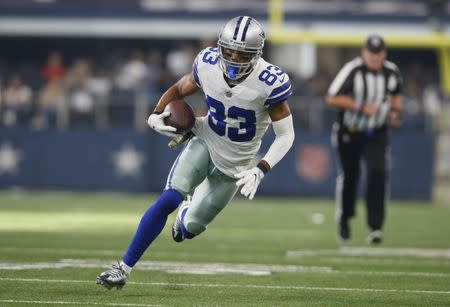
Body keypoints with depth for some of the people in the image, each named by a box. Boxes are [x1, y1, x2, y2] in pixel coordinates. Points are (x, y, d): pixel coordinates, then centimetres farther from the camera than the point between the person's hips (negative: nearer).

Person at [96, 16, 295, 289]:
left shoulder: (269, 83, -27)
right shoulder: (208, 65, -15)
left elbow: (286, 136, -18)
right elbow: (179, 90, 5)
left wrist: (260, 171, -30)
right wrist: (156, 115, -13)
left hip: (234, 165, -1)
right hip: (205, 143, 1)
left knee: (191, 227, 8)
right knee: (169, 200, -23)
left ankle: (187, 212, 49)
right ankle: (124, 268, -15)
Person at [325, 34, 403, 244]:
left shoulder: (392, 72, -3)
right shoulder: (352, 70, -18)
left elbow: (396, 94, 18)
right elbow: (332, 98, -19)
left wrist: (395, 111, -2)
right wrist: (361, 106, -25)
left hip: (377, 134, 2)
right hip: (349, 133, -2)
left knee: (377, 173, -16)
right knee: (349, 176, 10)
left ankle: (375, 227, -16)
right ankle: (344, 219, 35)